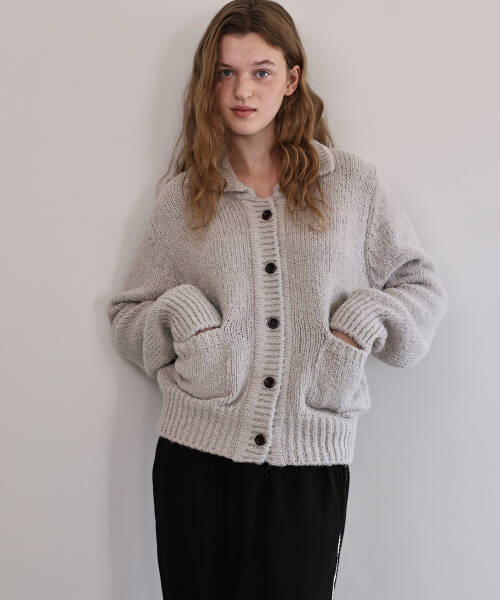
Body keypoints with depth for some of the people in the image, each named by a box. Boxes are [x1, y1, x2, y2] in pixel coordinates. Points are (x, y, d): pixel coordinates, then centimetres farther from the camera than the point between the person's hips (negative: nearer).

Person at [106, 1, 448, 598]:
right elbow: (127, 314, 11)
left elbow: (422, 288, 9)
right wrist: (180, 313, -8)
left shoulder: (355, 184, 4)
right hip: (196, 457, 1)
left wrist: (363, 321, -8)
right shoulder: (182, 196, 6)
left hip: (310, 460, -1)